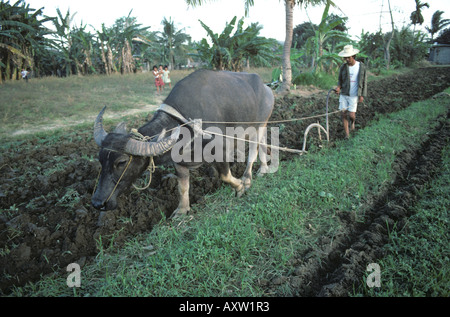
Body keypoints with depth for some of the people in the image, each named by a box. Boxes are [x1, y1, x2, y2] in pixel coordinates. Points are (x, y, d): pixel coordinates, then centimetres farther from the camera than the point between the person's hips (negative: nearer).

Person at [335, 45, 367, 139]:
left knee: (351, 115, -7)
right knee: (344, 114, 0)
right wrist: (338, 87, -13)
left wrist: (362, 95, -8)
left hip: (354, 96, -2)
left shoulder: (361, 66, -6)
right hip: (344, 94, 2)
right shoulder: (343, 67, -1)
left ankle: (353, 121, 31)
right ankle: (347, 134, 11)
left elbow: (364, 82, -2)